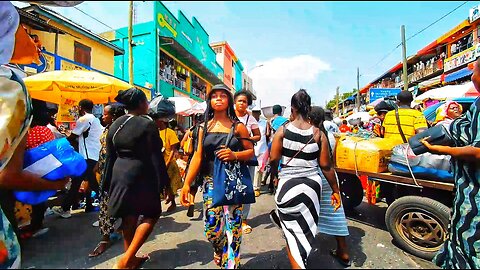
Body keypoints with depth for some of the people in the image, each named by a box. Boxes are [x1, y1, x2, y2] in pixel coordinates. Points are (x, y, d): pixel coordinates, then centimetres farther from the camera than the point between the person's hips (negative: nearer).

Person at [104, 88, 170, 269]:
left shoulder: (115, 124, 6)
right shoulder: (147, 124, -14)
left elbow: (110, 156, 10)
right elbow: (155, 157, -15)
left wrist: (108, 182, 18)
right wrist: (163, 181, -9)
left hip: (120, 175, 7)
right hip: (141, 176, -7)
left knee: (128, 217, 17)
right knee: (151, 215, 10)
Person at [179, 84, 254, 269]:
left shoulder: (238, 126, 1)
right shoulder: (204, 127, 6)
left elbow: (251, 151, 2)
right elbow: (198, 157, 1)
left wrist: (234, 155, -18)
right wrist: (186, 184, -6)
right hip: (211, 182, 2)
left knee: (232, 227, 2)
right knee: (211, 228, 9)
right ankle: (219, 251, 43)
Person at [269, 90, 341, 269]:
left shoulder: (283, 131, -8)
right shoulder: (318, 133, -4)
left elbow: (273, 159, -7)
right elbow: (325, 165, -3)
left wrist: (275, 174, 14)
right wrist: (336, 190, 8)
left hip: (288, 184, -2)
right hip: (312, 184, 3)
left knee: (293, 232, 13)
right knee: (305, 228, 25)